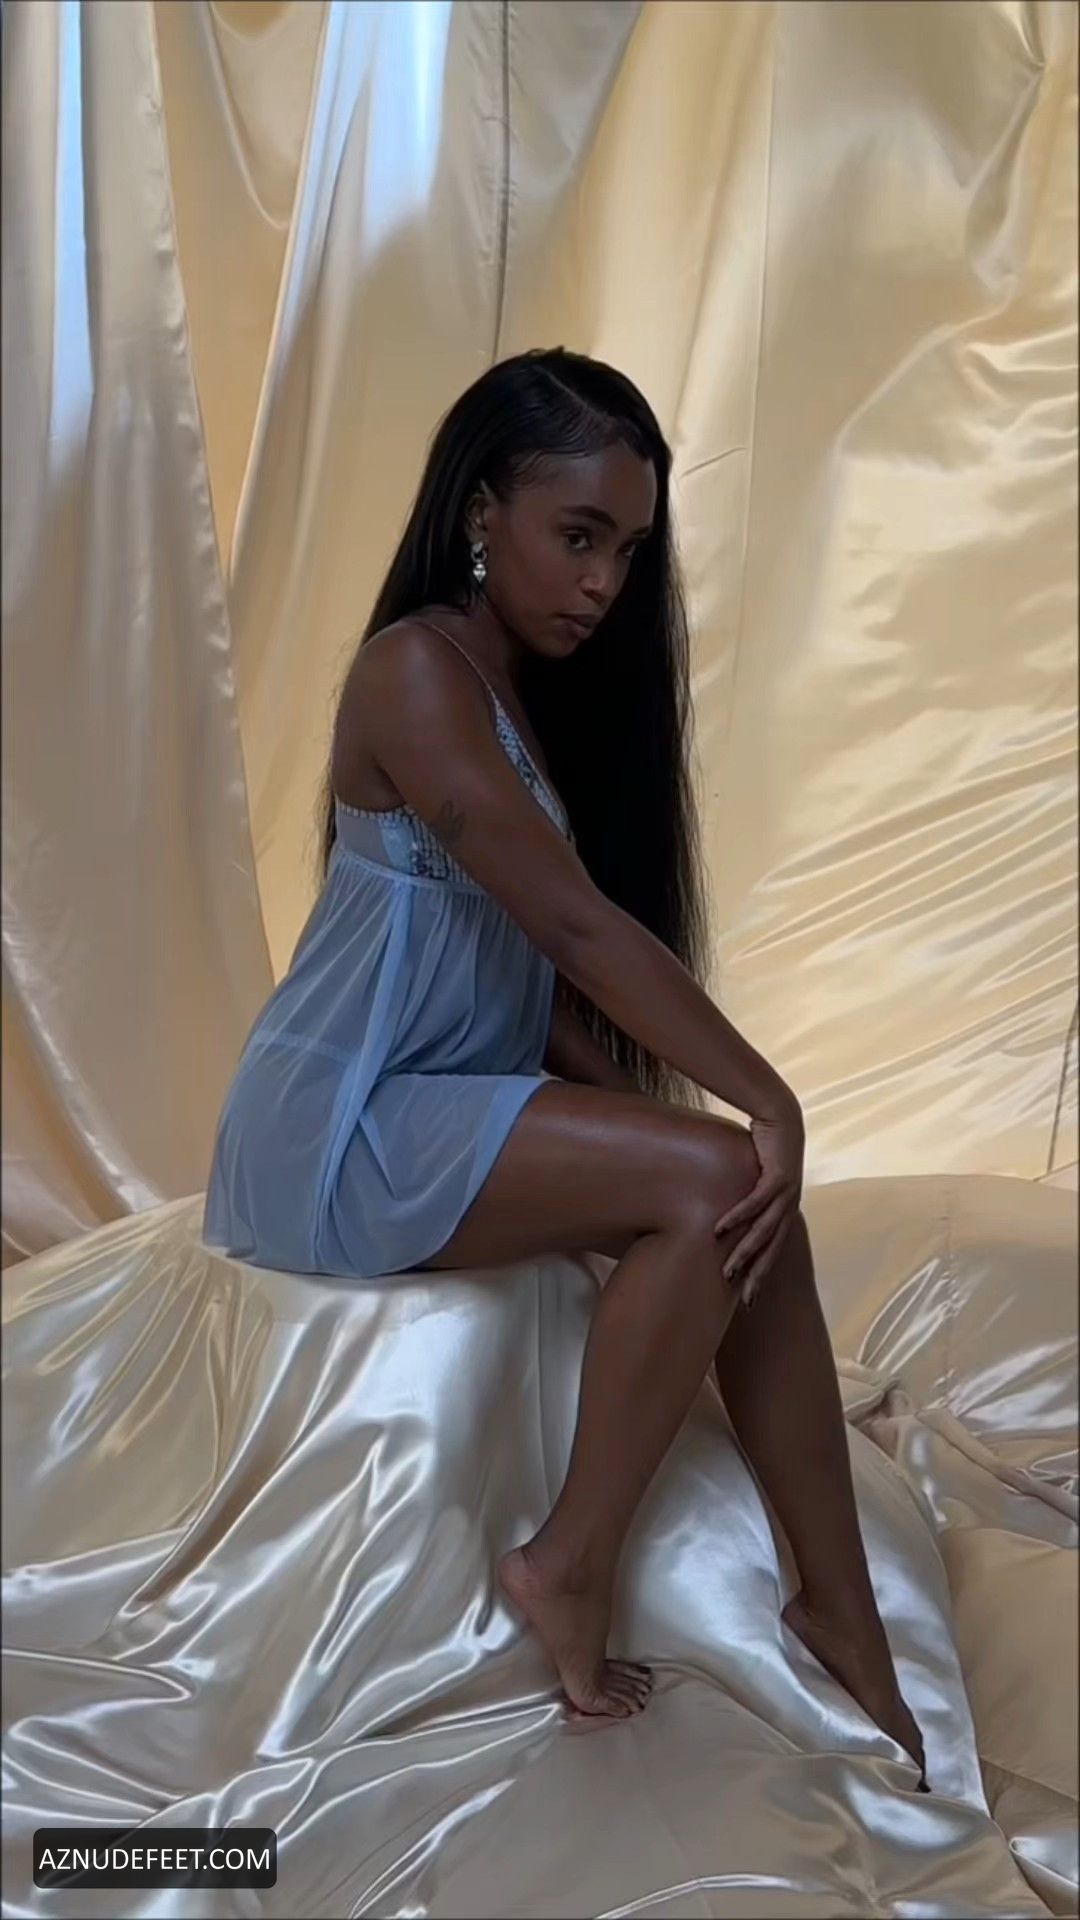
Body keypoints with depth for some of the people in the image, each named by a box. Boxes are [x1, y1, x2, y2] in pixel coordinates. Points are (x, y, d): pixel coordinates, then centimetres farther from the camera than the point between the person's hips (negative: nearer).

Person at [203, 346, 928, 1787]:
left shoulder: (535, 687, 13)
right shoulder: (416, 671, -16)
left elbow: (544, 964, 11)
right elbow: (575, 925, -22)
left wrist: (639, 1100, -5)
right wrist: (768, 1097, -17)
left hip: (457, 1101, 8)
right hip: (340, 1131, -8)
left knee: (742, 1206, -10)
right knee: (716, 1182, -22)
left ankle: (840, 1611, -2)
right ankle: (572, 1566, -7)